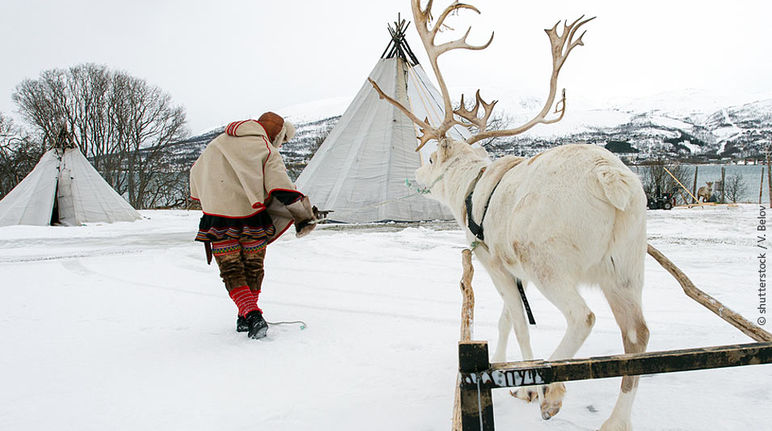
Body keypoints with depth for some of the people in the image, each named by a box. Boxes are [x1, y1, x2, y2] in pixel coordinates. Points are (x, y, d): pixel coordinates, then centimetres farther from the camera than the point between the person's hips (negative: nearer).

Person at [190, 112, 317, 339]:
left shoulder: (216, 144, 13)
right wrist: (304, 217, -8)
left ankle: (250, 314, -8)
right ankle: (246, 318, 20)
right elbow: (282, 188, -13)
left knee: (231, 269, 8)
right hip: (251, 217, -2)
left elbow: (197, 174, 23)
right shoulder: (267, 151, -3)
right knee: (253, 267, 16)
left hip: (218, 217, 2)